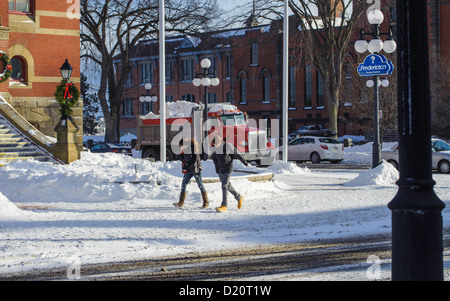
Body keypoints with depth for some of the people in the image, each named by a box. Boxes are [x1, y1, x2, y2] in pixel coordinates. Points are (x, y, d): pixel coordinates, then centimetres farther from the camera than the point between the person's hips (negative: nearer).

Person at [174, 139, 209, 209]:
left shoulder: (193, 148, -17)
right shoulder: (185, 149, 7)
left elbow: (194, 159, -22)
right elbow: (183, 159, 14)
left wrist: (186, 166, -23)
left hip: (196, 169, -7)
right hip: (189, 170, 7)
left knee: (200, 185, -1)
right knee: (184, 184, 1)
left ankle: (206, 202, 9)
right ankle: (181, 202, 4)